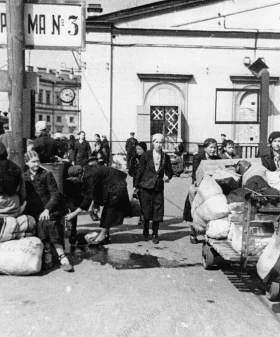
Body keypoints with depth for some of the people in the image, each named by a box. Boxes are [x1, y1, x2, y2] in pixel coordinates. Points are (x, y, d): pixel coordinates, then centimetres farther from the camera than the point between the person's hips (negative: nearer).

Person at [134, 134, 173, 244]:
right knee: (146, 211, 3)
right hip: (146, 186, -2)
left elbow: (169, 171, 16)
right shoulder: (146, 155, -1)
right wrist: (136, 186, 2)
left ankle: (155, 235, 15)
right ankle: (145, 233, 23)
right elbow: (140, 171, 2)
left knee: (158, 212, 0)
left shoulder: (165, 157, 5)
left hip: (158, 187, 2)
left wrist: (168, 177, -7)